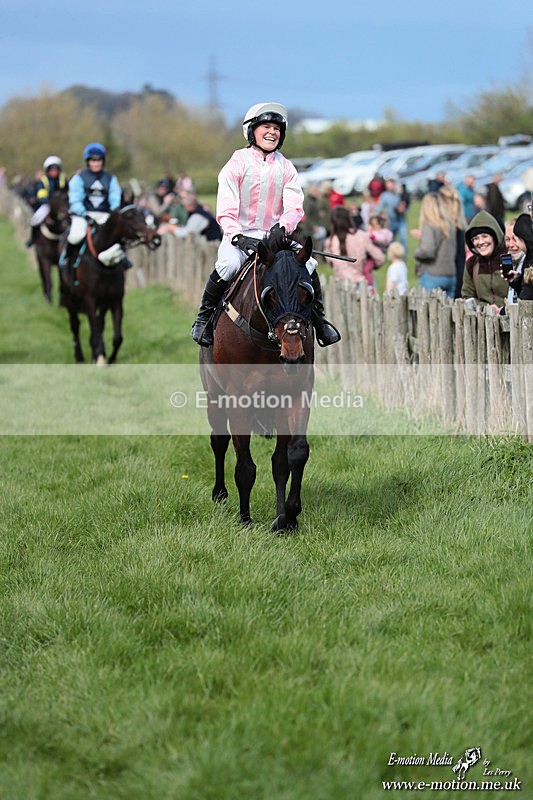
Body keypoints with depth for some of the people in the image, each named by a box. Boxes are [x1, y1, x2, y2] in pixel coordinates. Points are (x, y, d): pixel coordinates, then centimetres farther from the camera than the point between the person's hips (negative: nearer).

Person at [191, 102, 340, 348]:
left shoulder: (285, 167, 7)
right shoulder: (237, 163, -4)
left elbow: (294, 207, -3)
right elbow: (225, 210, -12)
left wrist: (283, 227, -25)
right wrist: (237, 236, -29)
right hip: (239, 235, -3)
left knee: (308, 266, -16)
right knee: (228, 265, -33)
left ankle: (319, 320, 5)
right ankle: (204, 318, -14)